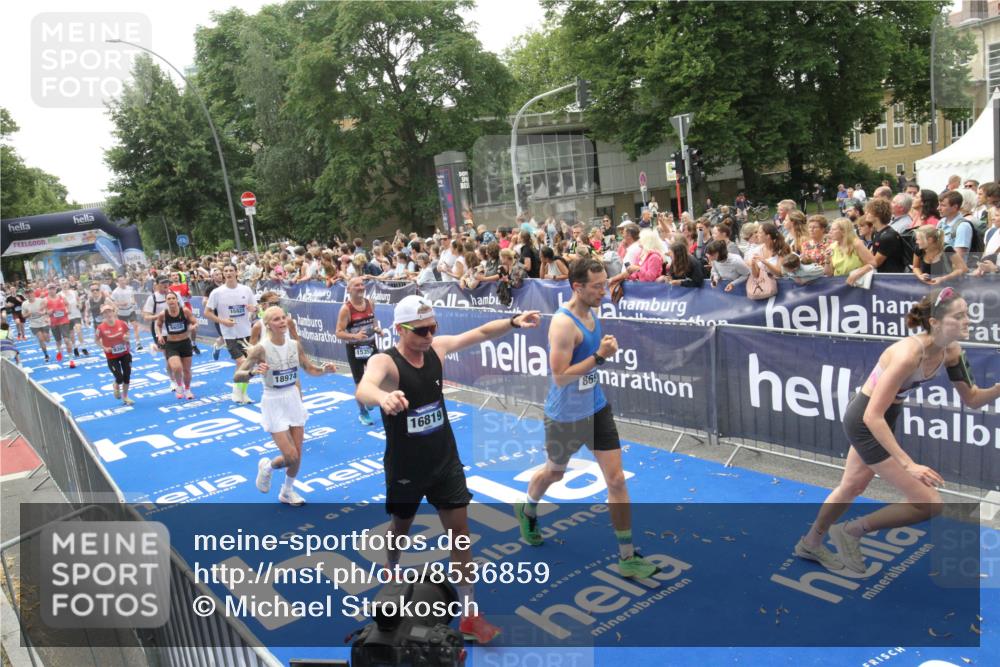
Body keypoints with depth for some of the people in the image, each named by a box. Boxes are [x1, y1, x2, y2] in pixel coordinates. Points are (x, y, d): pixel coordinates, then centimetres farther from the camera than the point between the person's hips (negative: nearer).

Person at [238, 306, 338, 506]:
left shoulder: (295, 345, -3)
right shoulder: (261, 349, -16)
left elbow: (310, 369, 11)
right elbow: (236, 377, -17)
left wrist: (324, 369, -10)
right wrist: (253, 372, -37)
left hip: (294, 400, 5)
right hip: (273, 403, -5)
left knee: (297, 456, 9)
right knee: (291, 457, -8)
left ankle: (287, 492, 34)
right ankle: (267, 467, 26)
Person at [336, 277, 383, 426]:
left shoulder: (370, 303, -1)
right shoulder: (346, 309, -17)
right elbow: (339, 333, -18)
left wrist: (377, 329, -3)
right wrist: (355, 336, -34)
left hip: (371, 346, 5)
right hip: (355, 349, -4)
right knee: (360, 383, 5)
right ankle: (363, 413, 24)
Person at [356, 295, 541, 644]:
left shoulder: (437, 347, -8)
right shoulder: (384, 362, -24)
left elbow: (481, 332, 1)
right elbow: (364, 388, -47)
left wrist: (513, 322, -18)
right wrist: (382, 397, -71)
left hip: (446, 461, 4)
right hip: (405, 468, -3)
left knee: (460, 532, 3)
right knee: (401, 528, 20)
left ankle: (469, 616, 14)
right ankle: (392, 574, 53)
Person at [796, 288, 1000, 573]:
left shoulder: (950, 352, -8)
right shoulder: (909, 354, -32)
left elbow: (972, 400, 2)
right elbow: (872, 416, -32)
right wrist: (908, 464, -35)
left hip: (880, 420, 9)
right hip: (865, 423, -9)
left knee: (852, 487, 26)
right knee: (929, 504, -7)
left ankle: (810, 544, 46)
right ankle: (851, 531, 10)